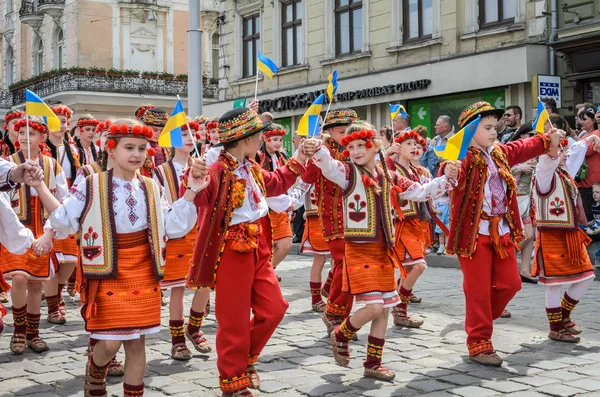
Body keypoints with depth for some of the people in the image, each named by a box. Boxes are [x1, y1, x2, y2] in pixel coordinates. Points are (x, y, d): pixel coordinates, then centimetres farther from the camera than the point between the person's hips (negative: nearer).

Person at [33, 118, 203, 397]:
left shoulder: (151, 189, 6)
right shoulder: (91, 186, -5)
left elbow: (173, 226, 5)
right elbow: (63, 220, -5)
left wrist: (191, 192, -1)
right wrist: (40, 186, -12)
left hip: (143, 276, 3)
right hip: (108, 276, -3)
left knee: (136, 342, 7)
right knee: (110, 342, -6)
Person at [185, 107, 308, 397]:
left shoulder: (252, 169, 7)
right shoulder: (218, 171, -21)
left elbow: (274, 184, 27)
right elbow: (197, 199, -35)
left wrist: (298, 160, 25)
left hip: (258, 249, 8)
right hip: (232, 252, -8)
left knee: (274, 308, 14)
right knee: (235, 321, 3)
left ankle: (245, 358, 34)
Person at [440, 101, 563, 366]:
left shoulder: (501, 153, 10)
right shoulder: (465, 157, -15)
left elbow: (522, 148, 29)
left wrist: (548, 140, 33)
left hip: (502, 231, 8)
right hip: (474, 233, -8)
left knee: (510, 284, 13)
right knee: (478, 290, -1)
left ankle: (480, 321, 34)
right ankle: (479, 345, 11)